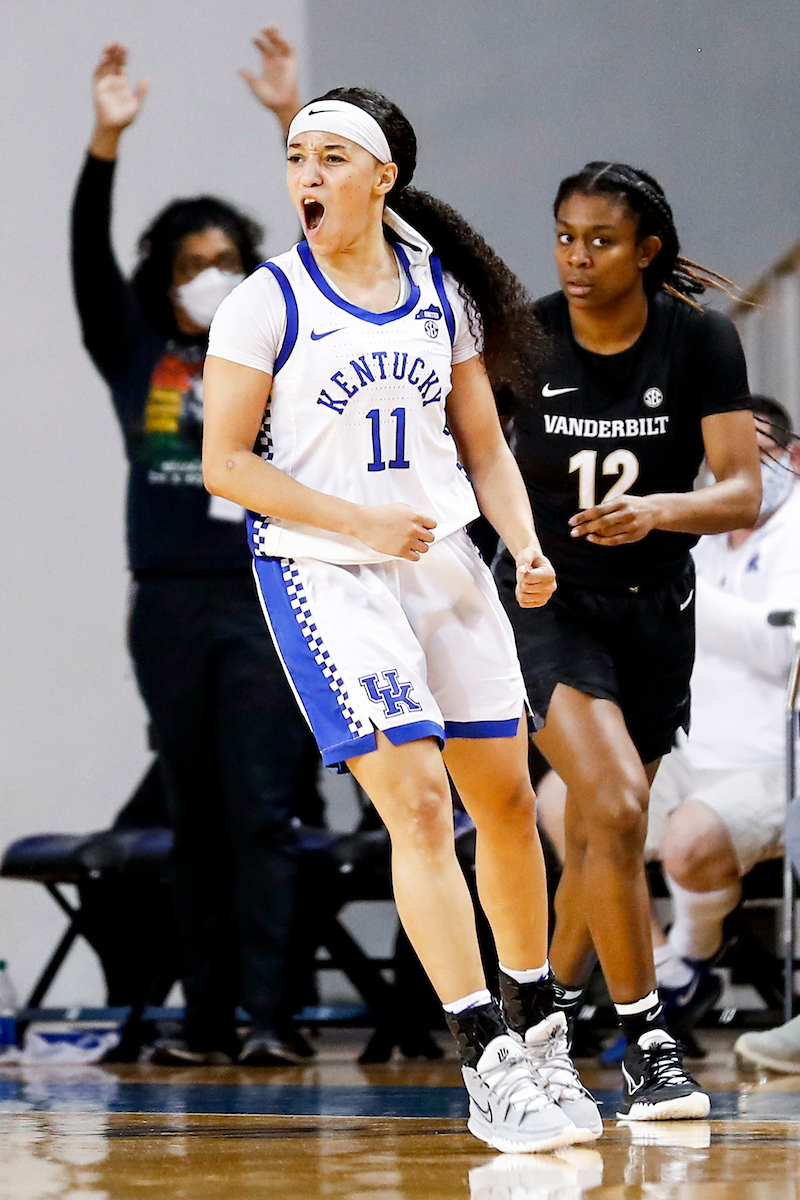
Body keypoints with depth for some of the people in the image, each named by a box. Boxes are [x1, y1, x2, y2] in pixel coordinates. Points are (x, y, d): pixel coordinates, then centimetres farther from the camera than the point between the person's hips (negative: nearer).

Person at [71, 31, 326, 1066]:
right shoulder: (135, 355, 11)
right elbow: (89, 258, -2)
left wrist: (295, 121, -12)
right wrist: (105, 142, -15)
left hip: (267, 602, -2)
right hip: (168, 608, 2)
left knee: (260, 812, -9)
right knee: (195, 821, 5)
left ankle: (271, 1016, -12)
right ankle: (207, 1018, 7)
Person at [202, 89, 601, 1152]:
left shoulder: (442, 296, 7)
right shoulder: (266, 303, -6)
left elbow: (483, 447, 14)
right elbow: (225, 463, -8)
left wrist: (526, 544, -2)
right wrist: (360, 520, -15)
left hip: (446, 565, 5)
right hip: (323, 574, -5)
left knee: (506, 801, 8)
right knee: (418, 805, -15)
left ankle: (539, 1029, 28)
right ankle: (489, 1065, -14)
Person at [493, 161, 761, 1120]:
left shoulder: (701, 342, -10)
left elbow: (743, 495, -16)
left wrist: (657, 509, -32)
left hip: (656, 611, 2)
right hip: (549, 603, -2)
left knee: (599, 838, 12)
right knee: (615, 807, -22)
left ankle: (543, 994, 38)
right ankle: (646, 1049, -15)